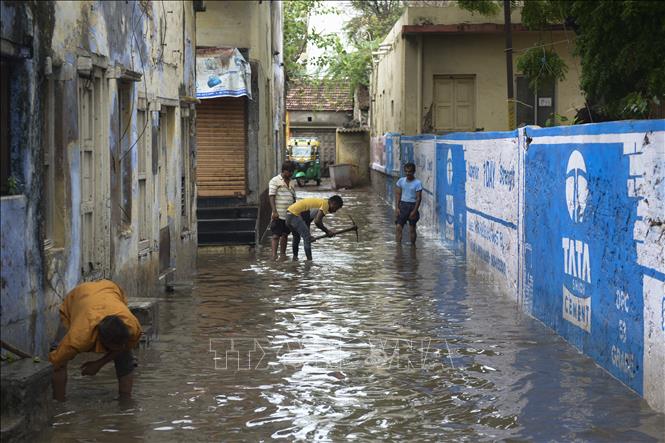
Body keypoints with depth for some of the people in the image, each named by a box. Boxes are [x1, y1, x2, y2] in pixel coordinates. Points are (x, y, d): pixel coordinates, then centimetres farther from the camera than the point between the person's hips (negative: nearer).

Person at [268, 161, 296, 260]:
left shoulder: (291, 183, 16)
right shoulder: (275, 181, -5)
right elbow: (271, 197, -12)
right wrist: (274, 211, -20)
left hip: (289, 214, 7)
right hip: (278, 215, -7)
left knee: (285, 235, 10)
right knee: (276, 235, -8)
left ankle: (283, 254, 15)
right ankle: (274, 255, -11)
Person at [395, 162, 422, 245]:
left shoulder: (417, 183, -8)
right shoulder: (401, 181, 4)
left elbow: (419, 198, -9)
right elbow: (398, 194, 7)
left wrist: (414, 211, -14)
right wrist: (397, 207, -2)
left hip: (412, 206, -3)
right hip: (402, 205, 3)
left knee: (412, 229, 5)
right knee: (398, 227, -7)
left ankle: (413, 244, 18)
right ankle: (398, 244, -5)